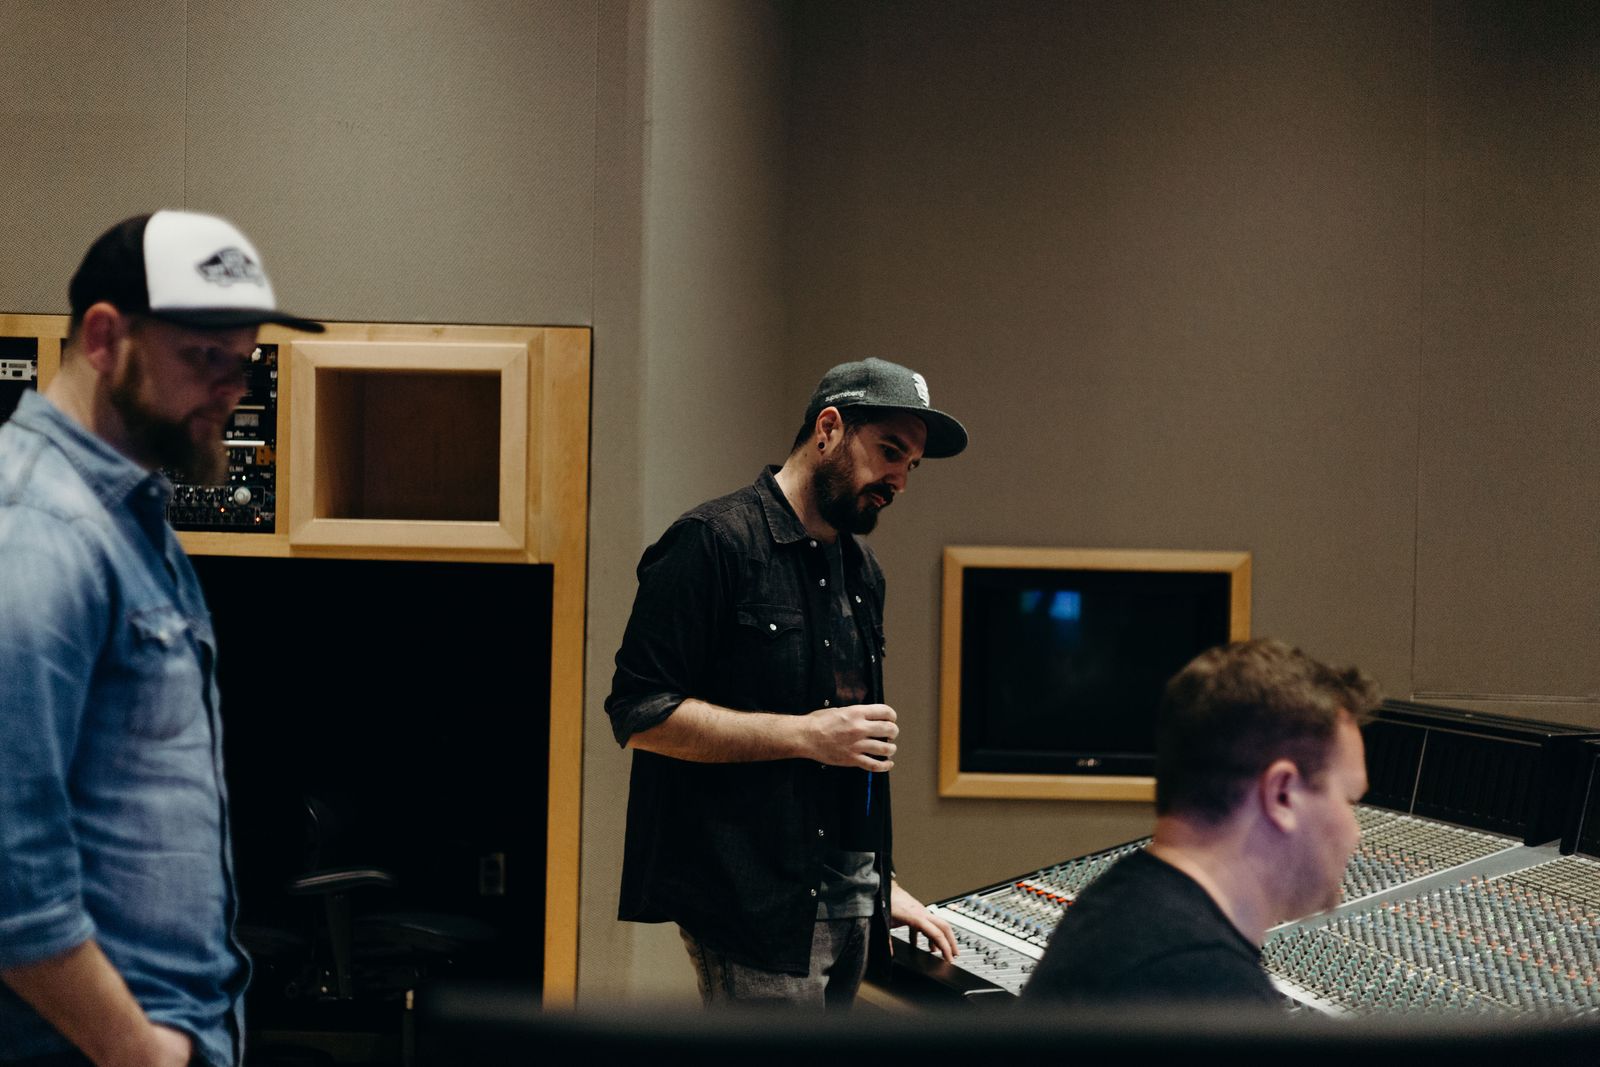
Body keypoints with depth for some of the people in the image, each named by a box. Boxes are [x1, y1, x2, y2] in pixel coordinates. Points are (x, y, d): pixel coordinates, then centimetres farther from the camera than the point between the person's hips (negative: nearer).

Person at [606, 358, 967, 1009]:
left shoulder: (861, 570, 17)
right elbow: (638, 714, -16)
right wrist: (804, 734, -18)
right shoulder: (713, 543, -9)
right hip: (755, 901, -8)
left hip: (848, 903, 8)